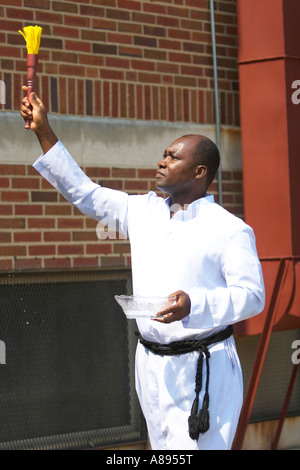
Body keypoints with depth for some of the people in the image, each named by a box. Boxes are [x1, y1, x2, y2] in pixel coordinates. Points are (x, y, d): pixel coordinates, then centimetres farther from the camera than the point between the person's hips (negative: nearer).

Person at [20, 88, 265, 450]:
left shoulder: (230, 229, -7)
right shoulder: (142, 211, 10)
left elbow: (252, 294, -11)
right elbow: (83, 192, 14)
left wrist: (194, 304, -27)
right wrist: (43, 132, 10)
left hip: (204, 368, -6)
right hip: (151, 364, 6)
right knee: (163, 448, 10)